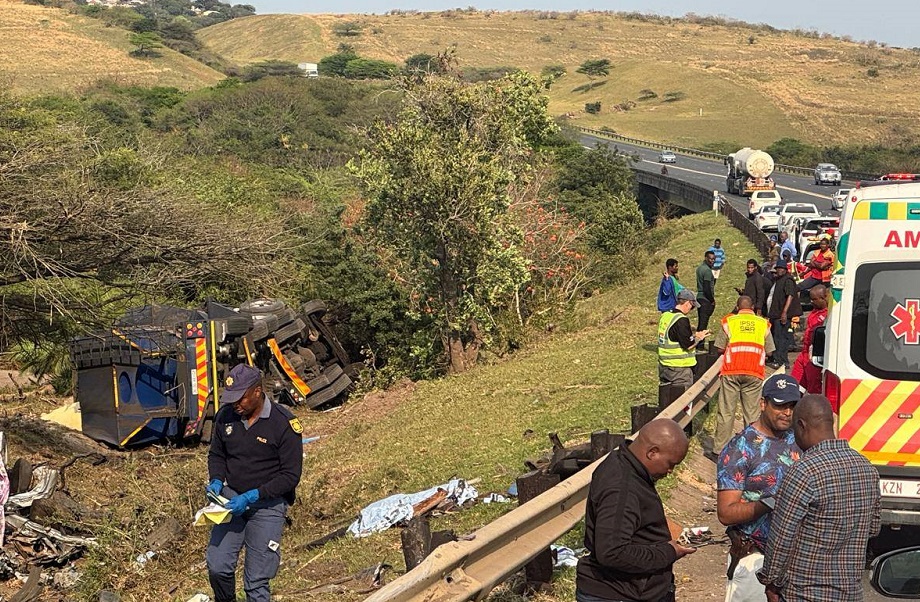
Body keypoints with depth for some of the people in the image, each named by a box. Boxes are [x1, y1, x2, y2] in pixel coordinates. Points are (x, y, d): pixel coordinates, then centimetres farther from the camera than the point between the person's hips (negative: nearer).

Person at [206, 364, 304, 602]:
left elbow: (290, 476, -14)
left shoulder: (284, 423, -16)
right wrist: (216, 481, -6)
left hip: (268, 504, -4)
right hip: (231, 498, 4)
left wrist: (252, 496, -22)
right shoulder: (226, 415, -2)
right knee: (217, 566, -1)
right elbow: (216, 454, 15)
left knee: (256, 580, -4)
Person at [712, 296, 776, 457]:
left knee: (726, 412, 4)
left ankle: (719, 448, 6)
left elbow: (720, 348, 2)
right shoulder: (763, 323, 8)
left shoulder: (728, 321, 4)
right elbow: (769, 351, 9)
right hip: (754, 373, 1)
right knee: (752, 412, 6)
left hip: (731, 371, -1)